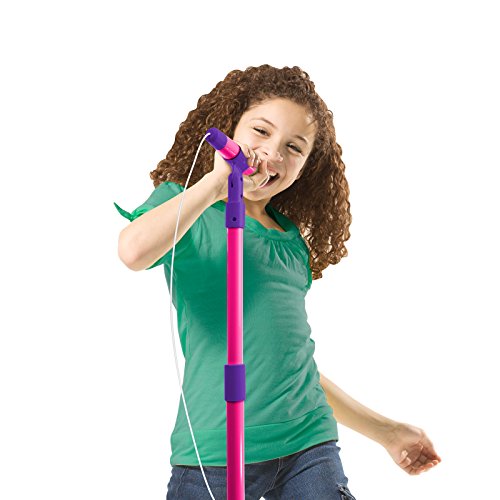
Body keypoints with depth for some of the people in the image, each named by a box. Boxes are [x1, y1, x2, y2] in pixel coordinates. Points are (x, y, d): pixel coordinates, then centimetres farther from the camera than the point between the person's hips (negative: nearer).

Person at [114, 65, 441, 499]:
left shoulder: (295, 243, 14)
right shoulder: (185, 206, 1)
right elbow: (134, 251, -23)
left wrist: (386, 431, 24)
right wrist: (216, 183, -15)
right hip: (215, 451, -4)